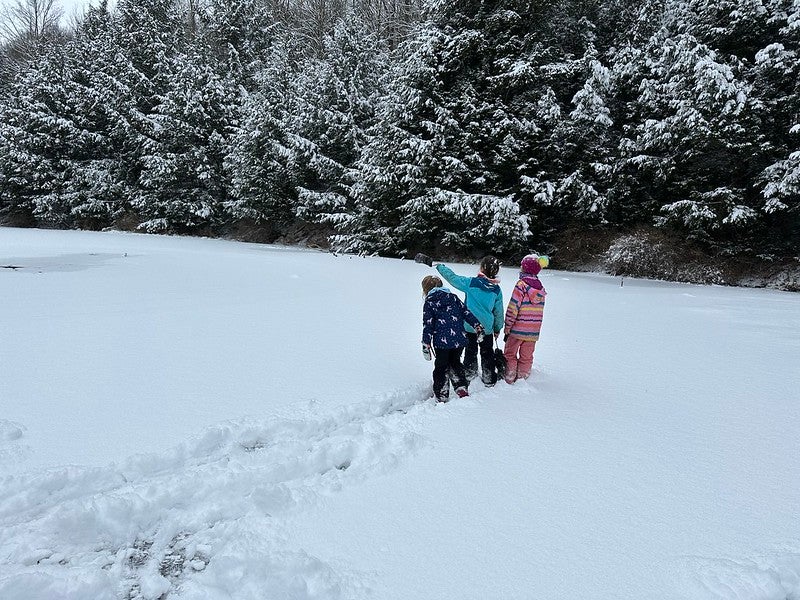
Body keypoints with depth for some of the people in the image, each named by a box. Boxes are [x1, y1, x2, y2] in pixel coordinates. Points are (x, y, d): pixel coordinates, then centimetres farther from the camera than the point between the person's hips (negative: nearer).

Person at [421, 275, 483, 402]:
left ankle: (441, 396, 12)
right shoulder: (453, 297, 10)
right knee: (455, 363, 25)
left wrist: (426, 344, -4)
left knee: (441, 367, 10)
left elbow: (428, 325, -6)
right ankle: (462, 388, 13)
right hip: (459, 339, 4)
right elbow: (466, 312, 6)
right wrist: (477, 325, 9)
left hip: (441, 341, -4)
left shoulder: (429, 303, -1)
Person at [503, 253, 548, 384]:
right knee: (526, 357, 15)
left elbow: (513, 308, -16)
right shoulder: (540, 287, 4)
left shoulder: (521, 285, -14)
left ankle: (509, 379, 12)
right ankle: (522, 379, 22)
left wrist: (507, 327, -8)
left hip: (518, 329, -5)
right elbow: (540, 311, 9)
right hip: (534, 331, 5)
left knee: (510, 353, 11)